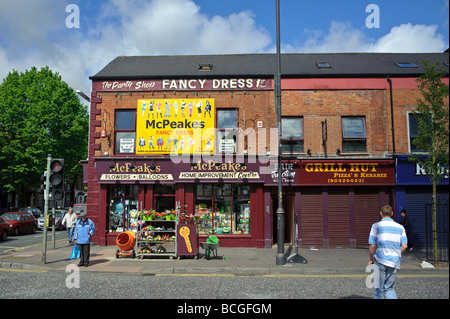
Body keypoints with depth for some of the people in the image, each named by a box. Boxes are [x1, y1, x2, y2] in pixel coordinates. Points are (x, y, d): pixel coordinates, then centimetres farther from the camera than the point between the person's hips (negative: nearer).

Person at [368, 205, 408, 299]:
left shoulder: (376, 226, -2)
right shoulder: (400, 227, 9)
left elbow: (372, 246, -6)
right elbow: (404, 246, 3)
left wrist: (371, 259, 9)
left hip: (380, 260, -4)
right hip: (395, 262, 4)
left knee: (378, 289, 8)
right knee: (389, 288, 16)